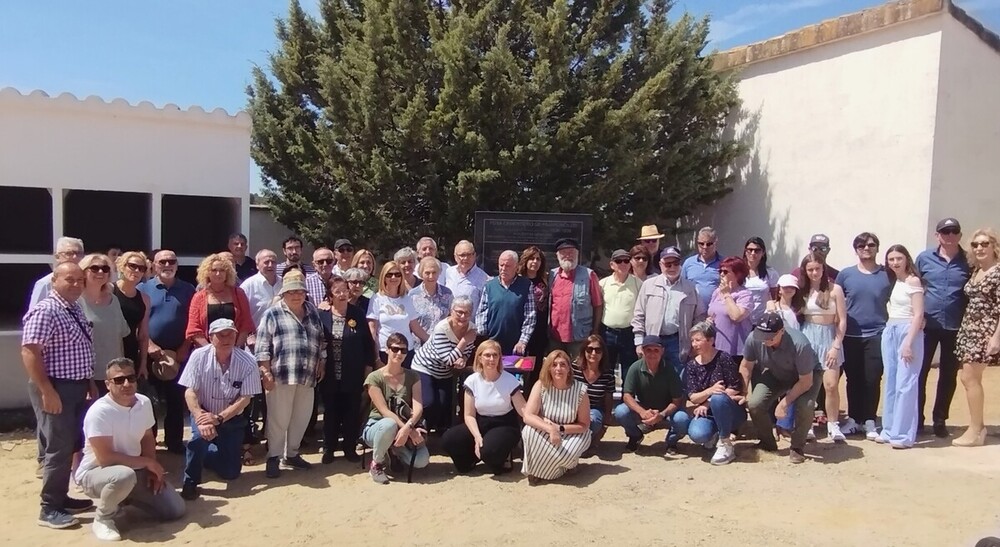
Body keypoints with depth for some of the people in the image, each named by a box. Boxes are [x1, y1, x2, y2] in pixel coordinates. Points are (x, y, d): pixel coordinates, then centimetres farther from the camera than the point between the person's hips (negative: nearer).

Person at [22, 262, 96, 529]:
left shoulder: (75, 310, 12)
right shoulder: (45, 311, -16)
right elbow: (29, 352, -22)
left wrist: (90, 382, 19)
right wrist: (47, 391, -23)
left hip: (76, 387, 9)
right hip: (56, 388, -9)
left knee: (72, 445, 15)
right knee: (59, 448, -5)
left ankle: (61, 498, 27)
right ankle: (49, 509, 6)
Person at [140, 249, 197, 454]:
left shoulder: (188, 289, 5)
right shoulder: (143, 289, 3)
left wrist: (184, 348, -6)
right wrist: (149, 345, -12)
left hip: (179, 354, 1)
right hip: (150, 353, 0)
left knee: (176, 399, 6)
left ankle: (175, 441, 16)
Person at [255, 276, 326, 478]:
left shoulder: (313, 313, 14)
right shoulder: (272, 314, 0)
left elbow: (321, 342, 19)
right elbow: (262, 346, -5)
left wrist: (322, 366, 12)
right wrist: (266, 373, -10)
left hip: (307, 376, 5)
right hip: (281, 376, -5)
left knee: (301, 418, 11)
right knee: (278, 419, 1)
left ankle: (292, 454, 26)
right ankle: (273, 457, 14)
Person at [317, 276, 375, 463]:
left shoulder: (358, 314, 0)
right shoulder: (321, 314, -3)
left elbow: (368, 342, 4)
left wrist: (369, 367, 2)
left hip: (353, 374, 1)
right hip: (329, 374, 0)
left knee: (352, 412, 7)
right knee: (331, 411, 10)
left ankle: (350, 448, 21)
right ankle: (329, 448, 23)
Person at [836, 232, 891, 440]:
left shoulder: (888, 274, 2)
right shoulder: (845, 274, 3)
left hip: (876, 335, -1)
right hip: (851, 335, 1)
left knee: (872, 380, 1)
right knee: (853, 380, 9)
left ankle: (870, 421, 14)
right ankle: (853, 418, 21)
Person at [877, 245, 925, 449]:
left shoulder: (913, 281, -8)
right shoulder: (893, 282, 14)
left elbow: (918, 314, -13)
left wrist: (909, 342, -18)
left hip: (908, 332, -8)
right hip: (889, 332, 8)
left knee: (905, 383, -7)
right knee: (890, 383, 10)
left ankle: (903, 434, -4)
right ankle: (889, 430, 17)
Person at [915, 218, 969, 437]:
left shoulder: (968, 262, 2)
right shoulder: (924, 258, 1)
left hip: (955, 327, 1)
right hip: (927, 325, 0)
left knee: (948, 376, 9)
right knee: (919, 372, 3)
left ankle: (940, 421, 22)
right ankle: (916, 419, 14)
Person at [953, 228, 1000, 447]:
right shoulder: (974, 271, 14)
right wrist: (964, 327, 11)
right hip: (968, 328, 8)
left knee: (970, 378, -6)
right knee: (968, 378, 8)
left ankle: (975, 431, 3)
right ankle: (978, 426, 18)